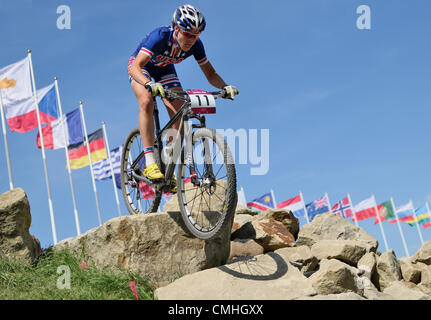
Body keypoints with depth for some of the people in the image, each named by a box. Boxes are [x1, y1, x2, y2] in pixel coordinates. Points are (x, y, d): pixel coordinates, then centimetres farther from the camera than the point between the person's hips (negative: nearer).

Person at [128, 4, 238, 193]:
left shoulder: (195, 45, -25)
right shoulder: (160, 37, -39)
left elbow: (210, 73, -16)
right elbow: (135, 67, -46)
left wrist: (224, 87, -36)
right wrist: (150, 85, -65)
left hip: (165, 70, 4)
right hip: (141, 67, -4)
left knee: (179, 116, -12)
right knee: (146, 102, -33)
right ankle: (150, 163, -35)